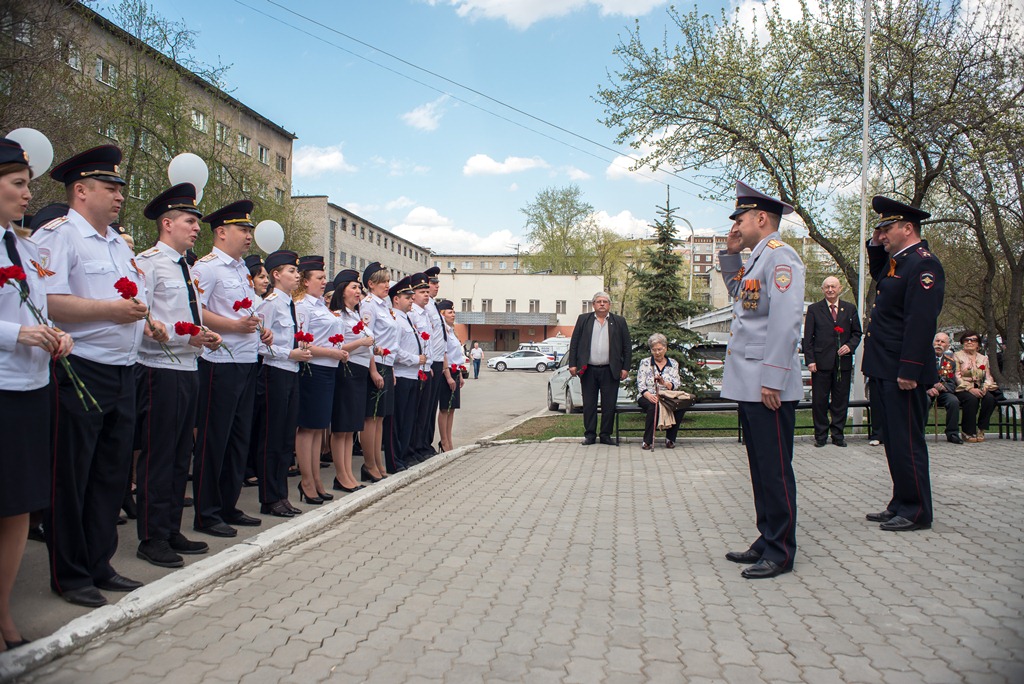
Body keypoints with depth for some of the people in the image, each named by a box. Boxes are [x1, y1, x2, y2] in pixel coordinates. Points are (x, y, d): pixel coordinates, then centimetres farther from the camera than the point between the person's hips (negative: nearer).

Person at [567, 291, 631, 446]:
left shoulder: (619, 321, 8)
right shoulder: (583, 319, 8)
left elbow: (627, 346, 7)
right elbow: (574, 343, 6)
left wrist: (625, 368, -1)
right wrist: (572, 364, -2)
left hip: (610, 371, 0)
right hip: (588, 370, 0)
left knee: (609, 405, 3)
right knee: (589, 404, 5)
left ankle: (606, 435, 13)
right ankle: (590, 435, 13)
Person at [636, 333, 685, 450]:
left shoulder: (673, 364, 14)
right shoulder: (645, 363, 8)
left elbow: (676, 385, 3)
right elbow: (640, 384, -4)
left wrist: (664, 383, -20)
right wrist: (649, 396, -24)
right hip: (648, 396, -2)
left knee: (680, 406, -30)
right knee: (653, 407, -37)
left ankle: (670, 439, -15)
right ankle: (647, 441, -27)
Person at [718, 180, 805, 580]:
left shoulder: (780, 256, -12)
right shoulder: (756, 259, 17)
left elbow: (786, 321, -20)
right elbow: (739, 296, 34)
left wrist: (772, 380, -23)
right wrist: (729, 255, 20)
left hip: (768, 386, -10)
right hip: (748, 385, 10)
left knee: (775, 470, -1)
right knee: (760, 467, 15)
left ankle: (780, 553, 9)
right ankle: (766, 541, 25)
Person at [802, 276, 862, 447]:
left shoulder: (850, 309, 11)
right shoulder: (814, 309, 4)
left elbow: (857, 333, 15)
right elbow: (808, 337, 1)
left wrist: (850, 346, -6)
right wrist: (810, 360, -7)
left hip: (843, 362, 2)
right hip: (821, 362, -2)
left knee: (841, 401, 6)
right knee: (819, 401, 1)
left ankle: (838, 434, 17)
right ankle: (820, 435, 12)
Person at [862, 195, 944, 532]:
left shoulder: (923, 264, -14)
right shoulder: (895, 262, 15)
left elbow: (921, 321, -22)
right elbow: (878, 274, 40)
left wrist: (908, 372, -25)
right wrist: (875, 245, 20)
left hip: (903, 374, -10)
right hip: (883, 371, 10)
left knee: (906, 443, -2)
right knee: (893, 441, 15)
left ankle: (917, 512, 9)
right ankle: (901, 505, 25)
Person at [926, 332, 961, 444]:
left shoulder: (950, 361, 10)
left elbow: (952, 383, 6)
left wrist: (943, 387, -18)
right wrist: (928, 390, -23)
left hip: (942, 392, 3)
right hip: (925, 391, -3)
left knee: (954, 401, -29)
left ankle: (952, 434, -13)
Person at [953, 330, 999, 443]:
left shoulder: (984, 358, 21)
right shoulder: (957, 356, 7)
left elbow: (988, 377, 12)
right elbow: (957, 376, -5)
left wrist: (985, 387, -11)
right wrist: (970, 389, -18)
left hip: (979, 389, 4)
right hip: (963, 389, -4)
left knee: (990, 398, -30)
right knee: (972, 399, -36)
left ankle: (981, 430, -17)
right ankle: (968, 433, -24)